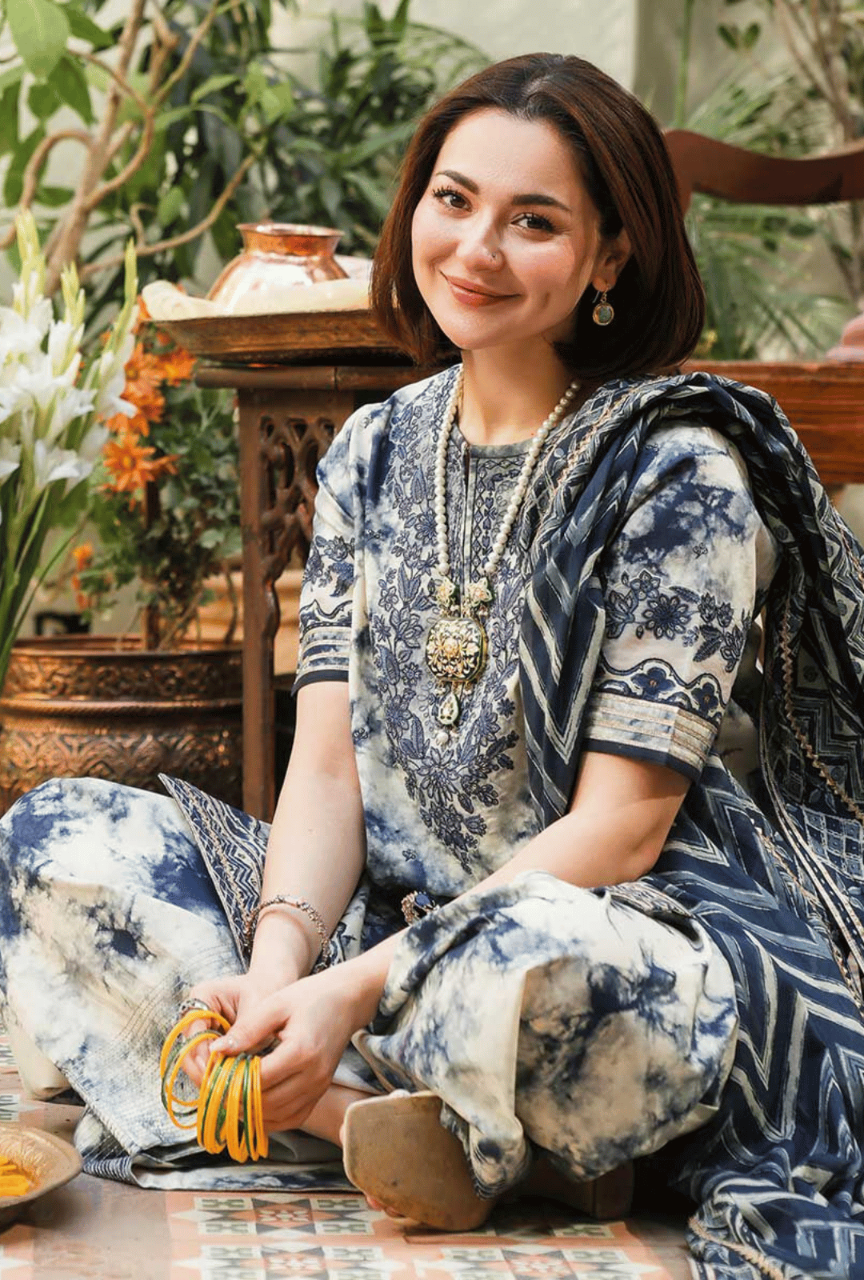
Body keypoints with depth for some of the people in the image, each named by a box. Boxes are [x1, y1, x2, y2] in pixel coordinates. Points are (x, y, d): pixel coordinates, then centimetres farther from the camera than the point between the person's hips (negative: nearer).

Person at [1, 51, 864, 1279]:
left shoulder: (681, 471, -12)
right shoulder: (375, 452, 7)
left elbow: (616, 826, -15)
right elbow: (327, 765, 1)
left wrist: (357, 990, -23)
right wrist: (278, 963, -19)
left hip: (650, 939, -6)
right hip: (405, 917, 6)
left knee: (528, 959, -42)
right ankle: (376, 1116, -21)